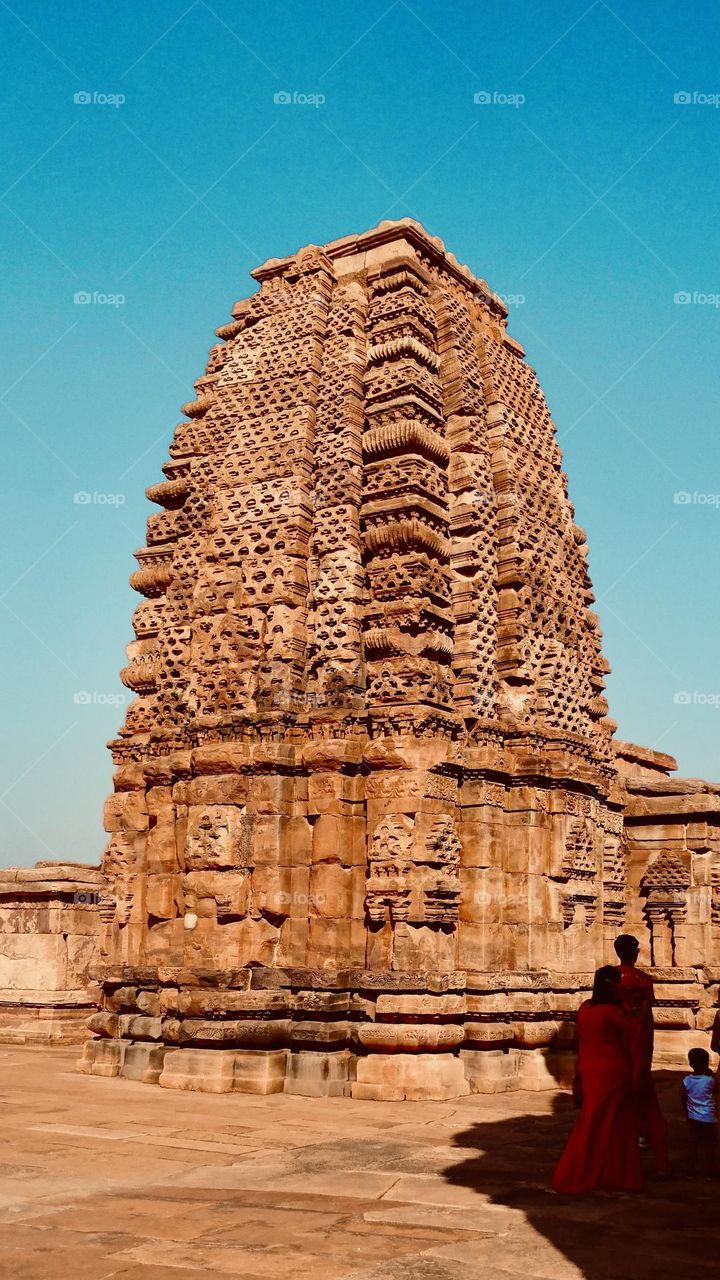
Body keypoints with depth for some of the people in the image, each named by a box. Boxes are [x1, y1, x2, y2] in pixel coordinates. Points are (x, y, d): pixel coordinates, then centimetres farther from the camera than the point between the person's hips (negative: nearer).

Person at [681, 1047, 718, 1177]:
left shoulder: (686, 1080, -9)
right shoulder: (710, 1080, -17)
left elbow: (684, 1101, 0)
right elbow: (715, 1092, 6)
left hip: (693, 1118, 3)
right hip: (709, 1119, -3)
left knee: (692, 1145, 13)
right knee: (709, 1146, 10)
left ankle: (691, 1171, 19)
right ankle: (711, 1172, 17)